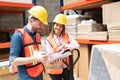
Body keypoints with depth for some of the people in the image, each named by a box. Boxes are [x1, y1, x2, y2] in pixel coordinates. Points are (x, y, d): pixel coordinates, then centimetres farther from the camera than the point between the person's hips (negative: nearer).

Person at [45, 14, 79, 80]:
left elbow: (77, 45, -10)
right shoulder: (49, 40, -7)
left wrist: (65, 46, -22)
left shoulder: (67, 36, 3)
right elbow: (50, 56, -13)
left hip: (66, 67, 2)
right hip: (55, 69, -2)